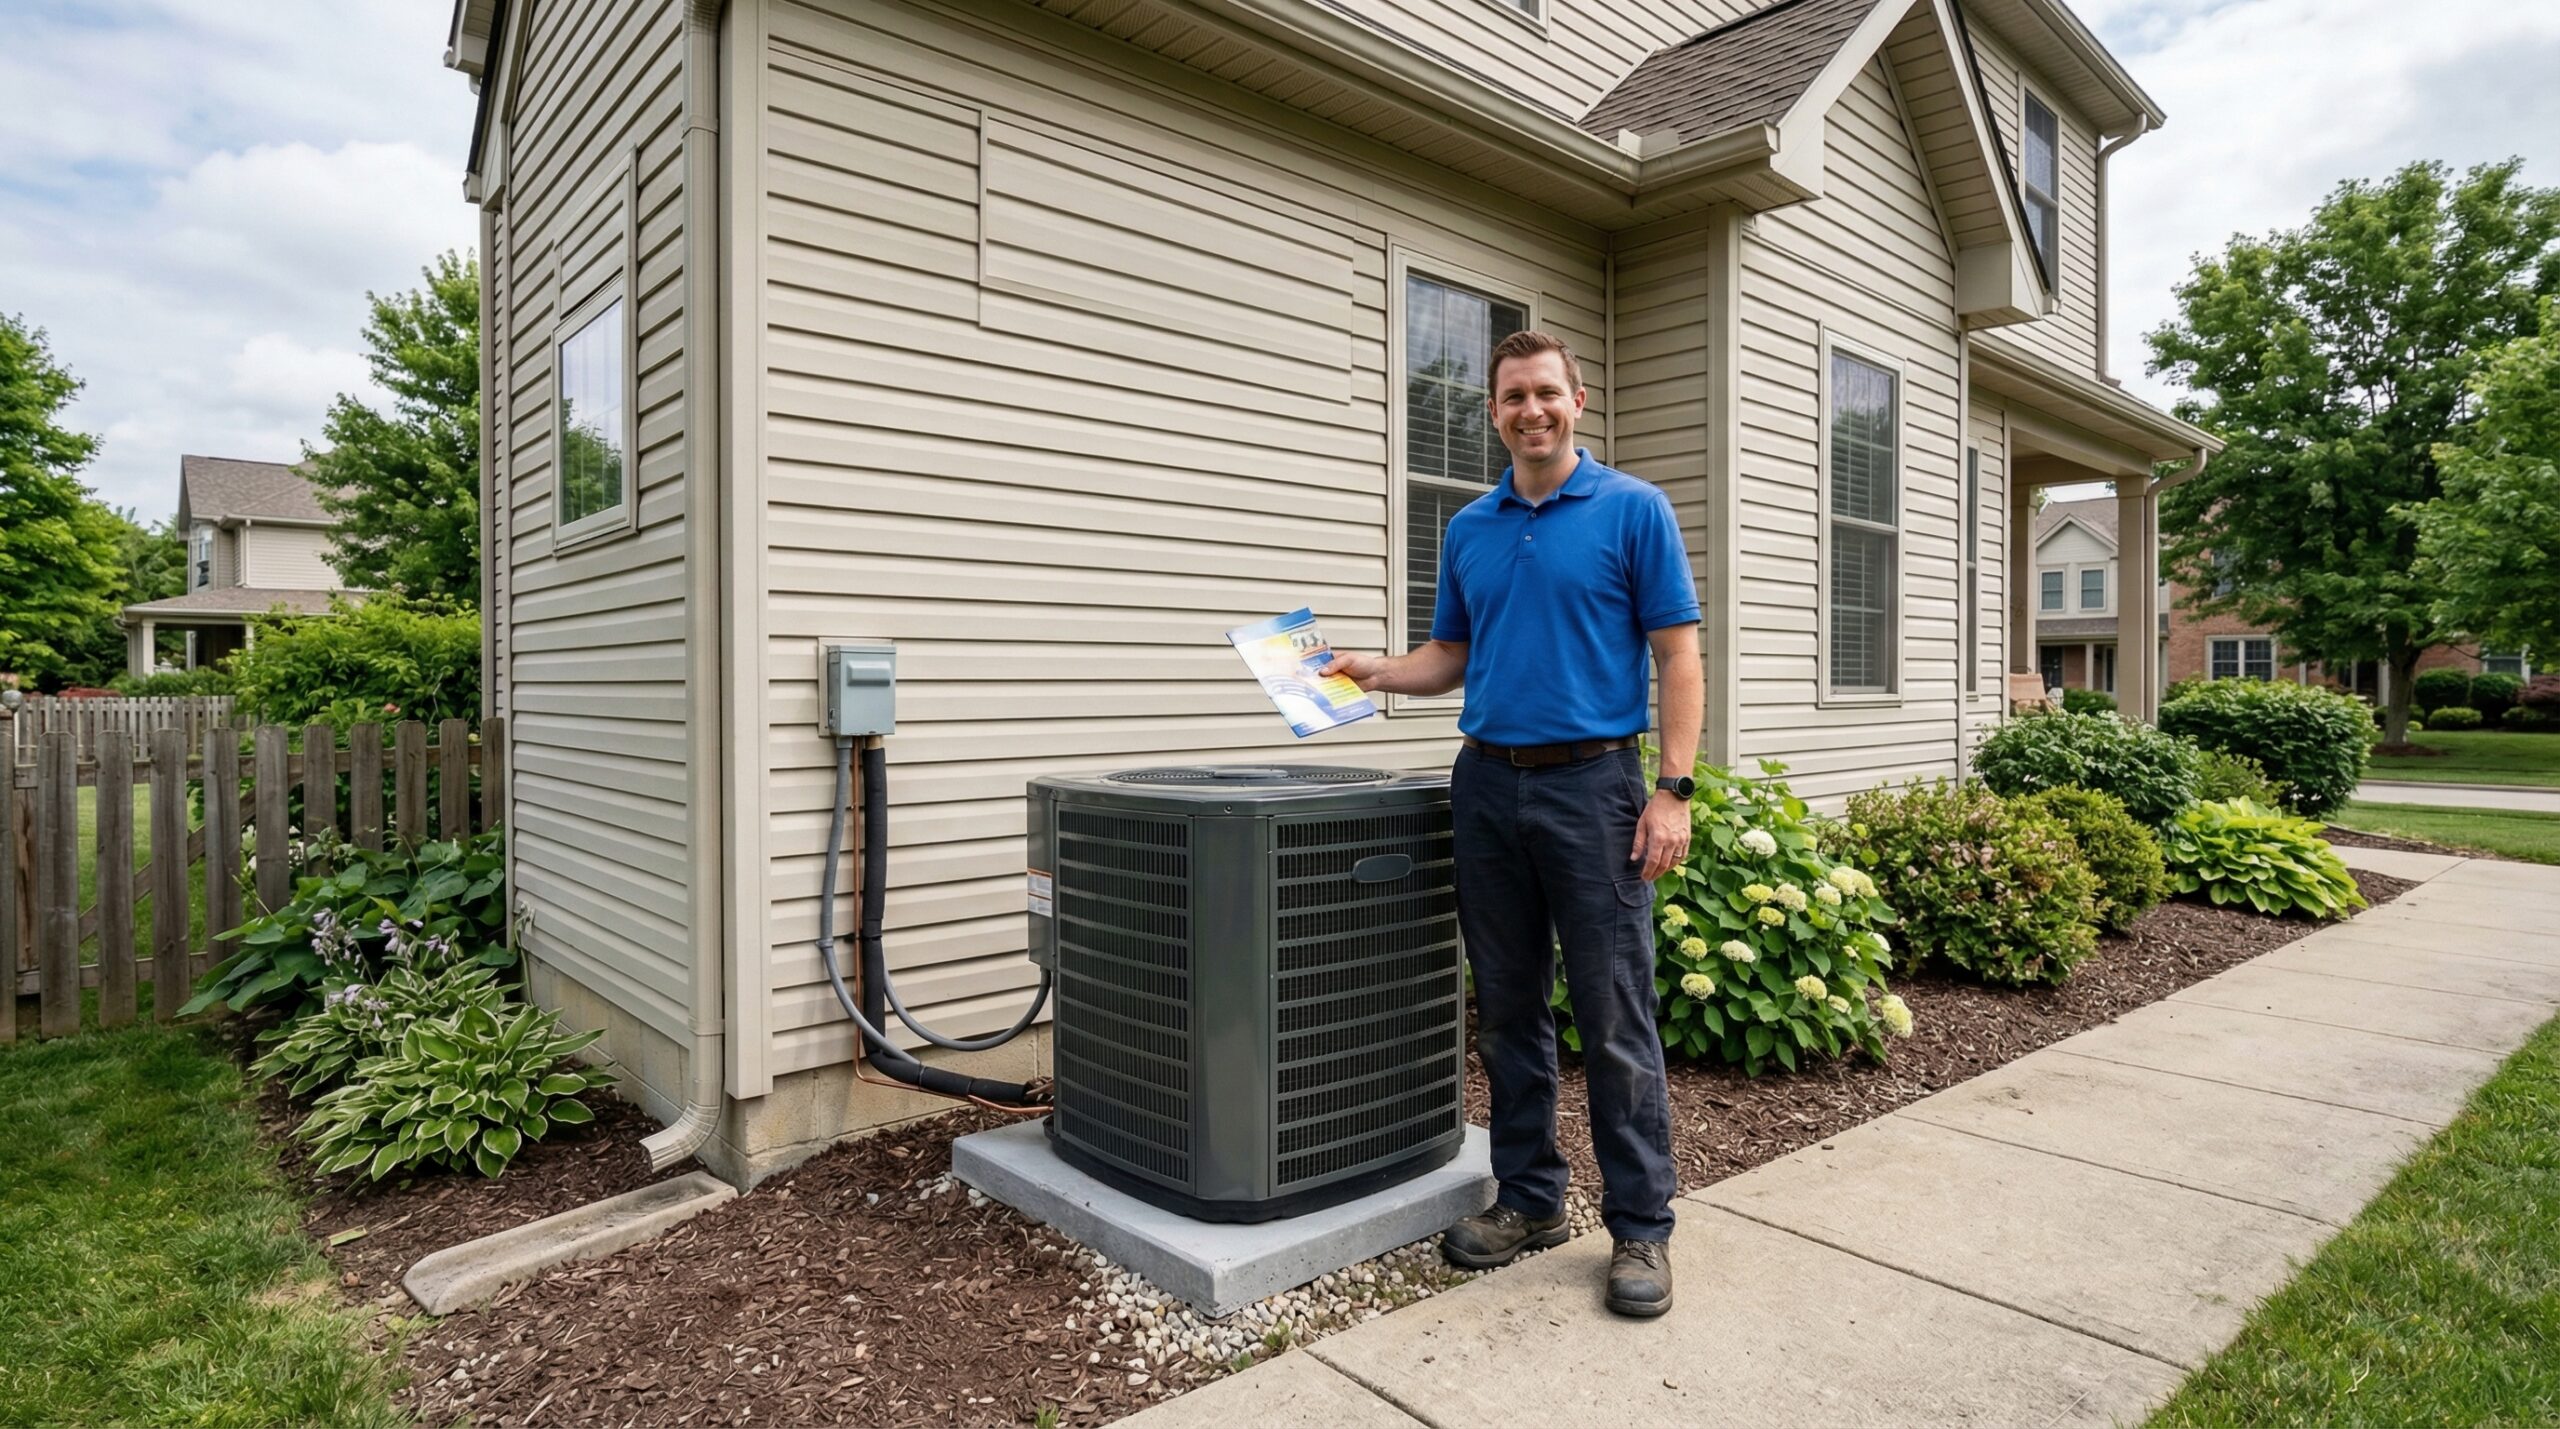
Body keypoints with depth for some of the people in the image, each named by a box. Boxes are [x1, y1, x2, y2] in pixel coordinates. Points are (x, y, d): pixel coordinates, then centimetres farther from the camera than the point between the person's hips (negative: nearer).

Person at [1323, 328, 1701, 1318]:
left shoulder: (1633, 510, -1)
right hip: (1487, 786, 5)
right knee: (1507, 1015, 11)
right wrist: (1372, 671, 2)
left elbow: (1678, 656, -5)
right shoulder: (1469, 530, 13)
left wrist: (1673, 790, -13)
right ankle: (1530, 1199, 26)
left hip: (1592, 786, -5)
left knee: (1615, 1022, 1)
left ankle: (1640, 1226, 16)